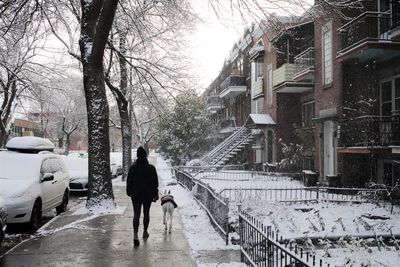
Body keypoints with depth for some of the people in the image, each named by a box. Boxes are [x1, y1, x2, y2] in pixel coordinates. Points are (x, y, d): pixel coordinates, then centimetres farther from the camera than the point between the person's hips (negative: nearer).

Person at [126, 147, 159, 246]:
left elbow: (129, 181, 1)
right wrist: (155, 194, 7)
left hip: (136, 194, 0)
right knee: (146, 214, 15)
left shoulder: (133, 167, -5)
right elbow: (155, 182, -2)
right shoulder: (151, 168, -6)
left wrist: (129, 192, 12)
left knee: (136, 214, 1)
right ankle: (145, 232, 28)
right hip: (148, 195, 0)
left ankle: (135, 235, -14)